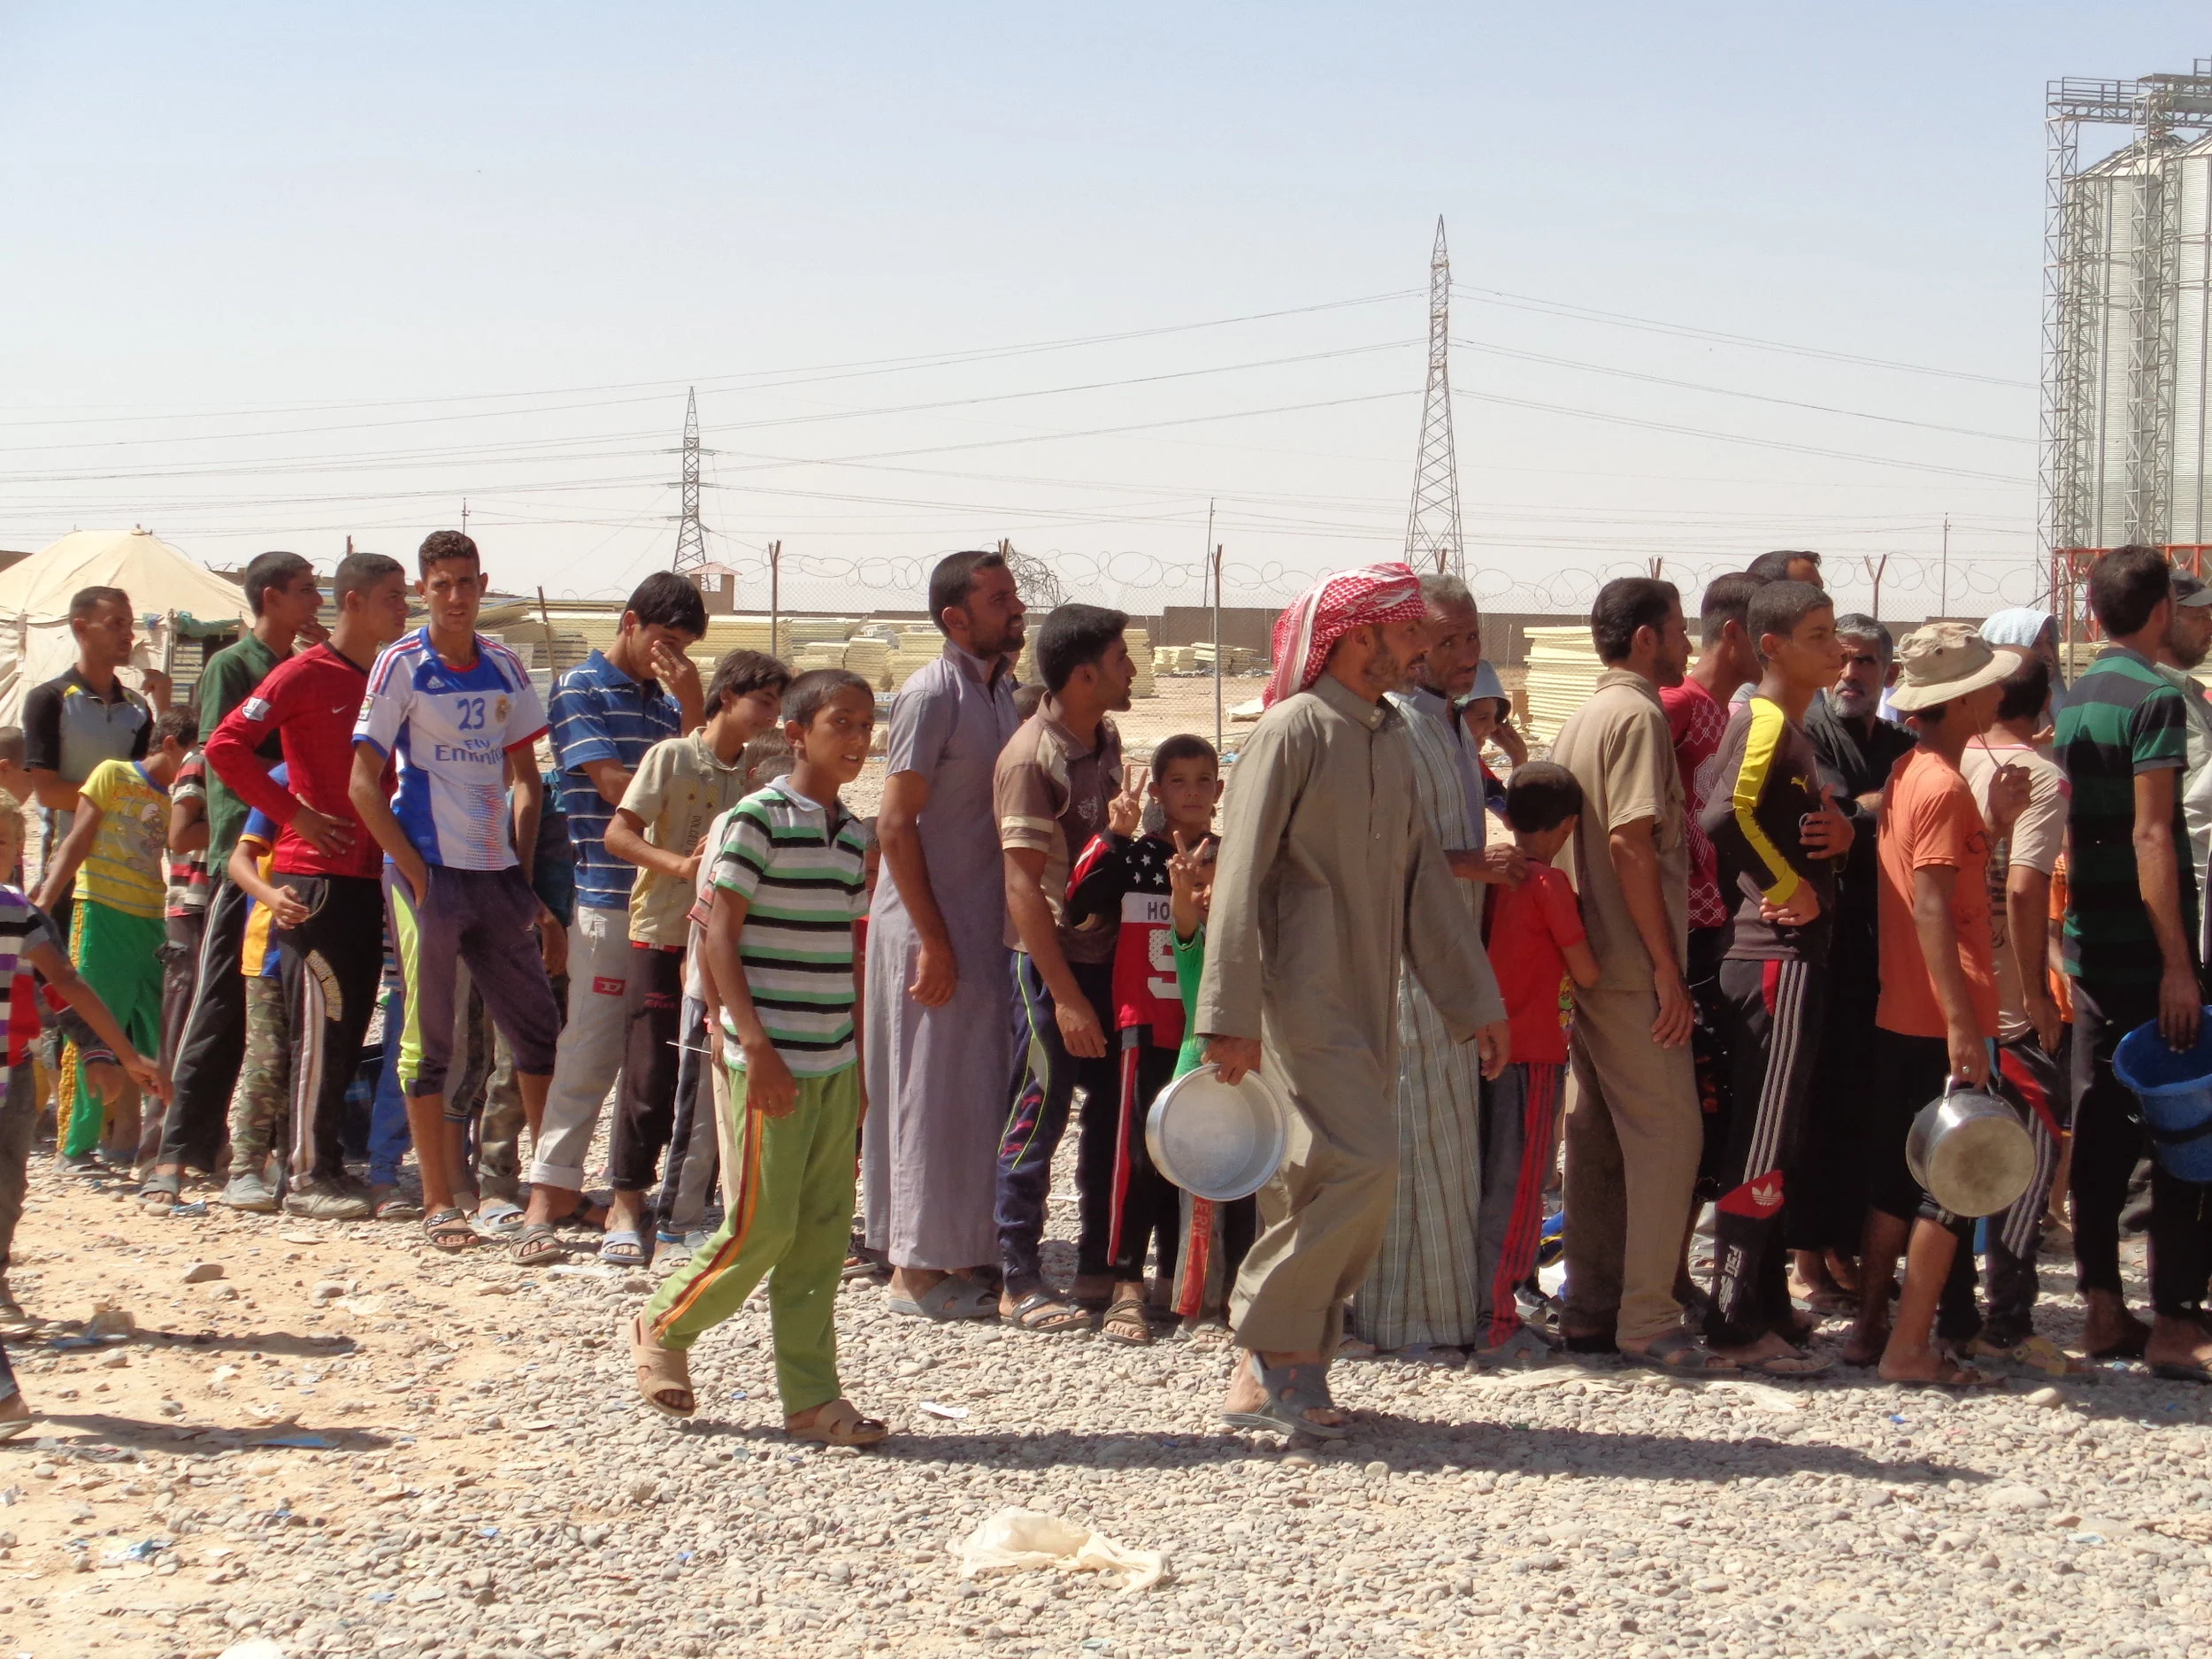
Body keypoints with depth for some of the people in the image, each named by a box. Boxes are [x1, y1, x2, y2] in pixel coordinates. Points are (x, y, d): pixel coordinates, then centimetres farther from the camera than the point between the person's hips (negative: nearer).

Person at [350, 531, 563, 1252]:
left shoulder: (505, 668, 9)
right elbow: (363, 783, -6)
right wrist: (414, 871, -11)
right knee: (428, 1041, 1)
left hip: (497, 874, 5)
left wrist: (523, 868, 5)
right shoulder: (401, 667, -5)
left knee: (538, 1026, 7)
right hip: (431, 873, -5)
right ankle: (439, 1202, 7)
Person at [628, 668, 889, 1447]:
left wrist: (858, 1059, 17)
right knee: (764, 1224, -5)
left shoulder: (853, 833, 12)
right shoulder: (759, 819, -9)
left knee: (824, 1233, 6)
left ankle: (811, 1395, 11)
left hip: (835, 1062, 7)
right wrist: (755, 1043, -18)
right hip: (774, 1060, -7)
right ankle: (663, 1328, 18)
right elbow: (722, 932, -11)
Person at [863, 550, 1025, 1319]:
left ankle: (965, 1251, 21)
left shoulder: (1001, 691, 11)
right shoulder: (932, 694, -14)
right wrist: (934, 941, -19)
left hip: (987, 923, 8)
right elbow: (895, 824, -17)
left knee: (982, 1091, 12)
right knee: (934, 1094, -2)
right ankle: (918, 1265, 6)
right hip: (933, 927, -8)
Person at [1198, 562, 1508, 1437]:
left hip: (1369, 1003, 8)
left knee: (1320, 1186, 7)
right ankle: (1266, 1357, -6)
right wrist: (1230, 1017, -18)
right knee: (1363, 1164, -16)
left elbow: (1423, 875, 18)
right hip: (1301, 996, -8)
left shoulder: (1390, 738, 14)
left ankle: (1289, 1370, 14)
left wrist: (1475, 1000, 14)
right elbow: (1239, 878, -13)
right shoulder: (1292, 731, -10)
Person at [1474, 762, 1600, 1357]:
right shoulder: (1550, 883, -12)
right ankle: (1495, 1323, -2)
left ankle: (1480, 1309, 18)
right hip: (1533, 1054, -7)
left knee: (1494, 1184, 13)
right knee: (1517, 1189, -3)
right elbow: (1585, 972, -9)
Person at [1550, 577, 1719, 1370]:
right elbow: (1631, 842, -20)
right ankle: (1647, 1318, -8)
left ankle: (1590, 1308, 15)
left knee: (1600, 1133, 12)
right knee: (1667, 1132, -7)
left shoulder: (1584, 718, 16)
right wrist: (1666, 966, -19)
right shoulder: (1638, 715, -12)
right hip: (1634, 967, -10)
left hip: (1590, 965, 10)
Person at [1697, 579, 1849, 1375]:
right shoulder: (1764, 721, -13)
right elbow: (1724, 814, -27)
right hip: (1775, 958, -10)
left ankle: (1767, 1305, 21)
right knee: (1760, 1142, -7)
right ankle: (1737, 1322, -4)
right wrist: (1788, 887, -17)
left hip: (1792, 958, 10)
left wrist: (1838, 828, 2)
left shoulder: (1791, 726, 17)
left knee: (1775, 1140, 14)